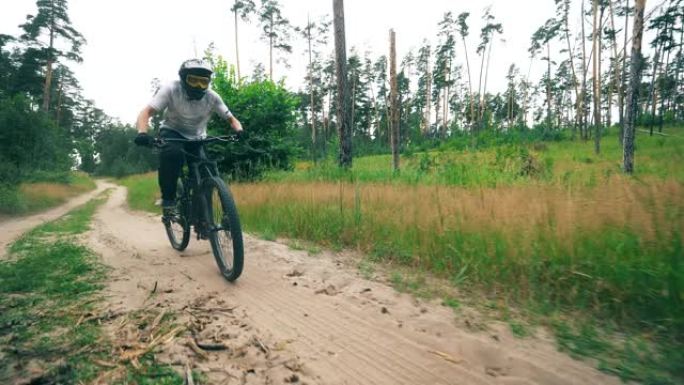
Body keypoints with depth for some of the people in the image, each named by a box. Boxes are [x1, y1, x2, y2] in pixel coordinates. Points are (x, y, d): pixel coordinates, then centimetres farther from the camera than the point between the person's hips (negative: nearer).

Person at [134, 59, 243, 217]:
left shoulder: (212, 97, -17)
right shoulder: (171, 89, -23)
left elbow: (231, 119, -11)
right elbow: (146, 112, -28)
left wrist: (239, 131, -35)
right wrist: (142, 133, -48)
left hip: (197, 138, 3)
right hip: (172, 132, -3)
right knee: (172, 153, -36)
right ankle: (168, 198, -18)